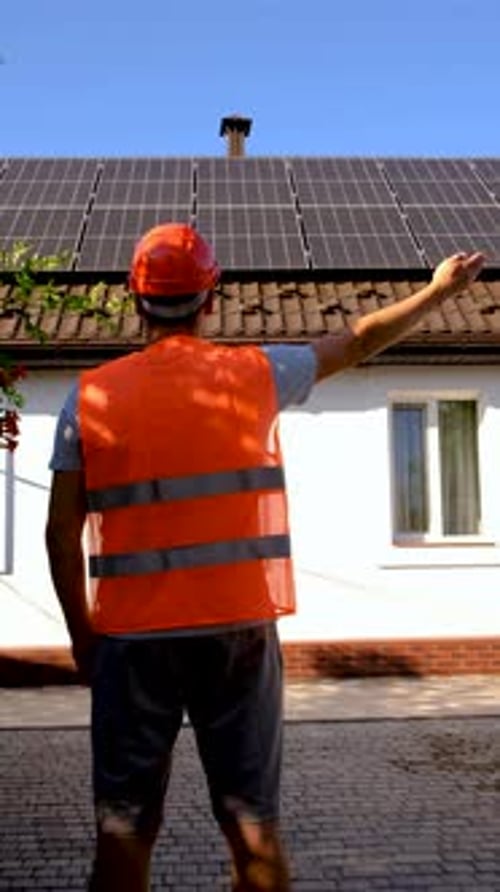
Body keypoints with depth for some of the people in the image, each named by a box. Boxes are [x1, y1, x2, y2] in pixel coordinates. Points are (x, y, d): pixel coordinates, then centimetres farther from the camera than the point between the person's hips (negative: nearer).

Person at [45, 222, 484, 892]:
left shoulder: (91, 396, 0)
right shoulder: (254, 374, 0)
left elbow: (61, 532, -1)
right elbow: (358, 342, 15)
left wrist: (81, 634, 11)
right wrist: (439, 290, 31)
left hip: (133, 640, 1)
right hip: (239, 632, 0)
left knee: (124, 834, 10)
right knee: (255, 830, 10)